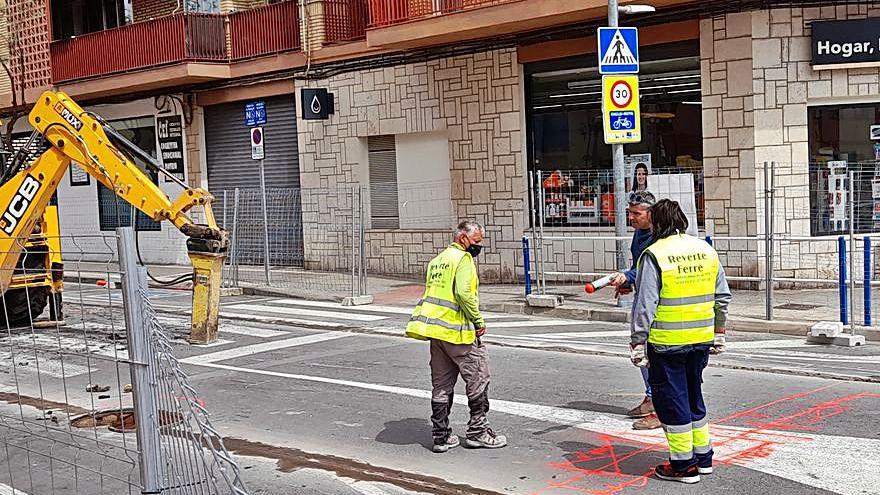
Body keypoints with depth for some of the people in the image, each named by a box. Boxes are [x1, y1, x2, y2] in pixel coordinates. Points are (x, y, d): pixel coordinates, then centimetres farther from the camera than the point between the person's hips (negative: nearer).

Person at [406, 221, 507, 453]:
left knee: (442, 384, 12)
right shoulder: (463, 258, -9)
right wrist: (479, 321, -12)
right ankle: (477, 432, 9)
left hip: (435, 330, 8)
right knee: (478, 378, 4)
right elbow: (464, 293, -21)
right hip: (456, 330, -8)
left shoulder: (437, 260, 18)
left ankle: (441, 436, 15)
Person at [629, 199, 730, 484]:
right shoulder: (706, 250, 7)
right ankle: (703, 457, 29)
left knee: (671, 399, 5)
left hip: (666, 343, -6)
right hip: (701, 341, 7)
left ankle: (684, 465, 11)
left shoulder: (654, 255, -12)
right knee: (693, 395, 20)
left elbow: (644, 306, -15)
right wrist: (718, 334, 22)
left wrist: (638, 344, -9)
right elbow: (722, 297, 13)